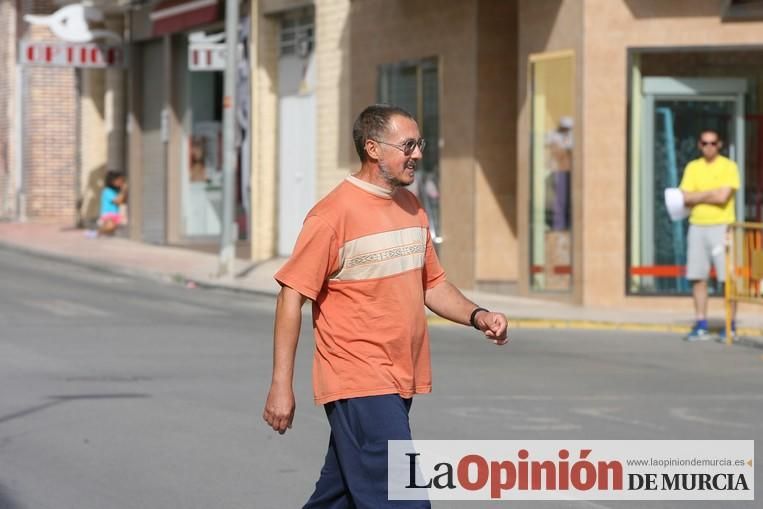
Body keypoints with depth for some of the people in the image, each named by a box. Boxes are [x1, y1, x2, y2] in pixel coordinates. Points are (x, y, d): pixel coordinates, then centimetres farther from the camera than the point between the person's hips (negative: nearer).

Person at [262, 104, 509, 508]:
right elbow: (292, 296, -12)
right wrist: (281, 385, -16)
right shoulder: (333, 214, -13)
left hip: (399, 384, 8)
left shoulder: (412, 208, 12)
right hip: (357, 384, -8)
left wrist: (476, 316, 1)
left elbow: (432, 284, 21)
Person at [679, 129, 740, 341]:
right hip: (697, 226, 4)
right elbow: (686, 198, 3)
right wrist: (711, 193, -9)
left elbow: (723, 197, -12)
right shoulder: (692, 167, 13)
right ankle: (701, 325, 9)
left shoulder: (729, 167, -1)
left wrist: (697, 197, -3)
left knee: (727, 277, -6)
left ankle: (731, 326, -1)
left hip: (721, 226, -4)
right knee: (697, 277, 3)